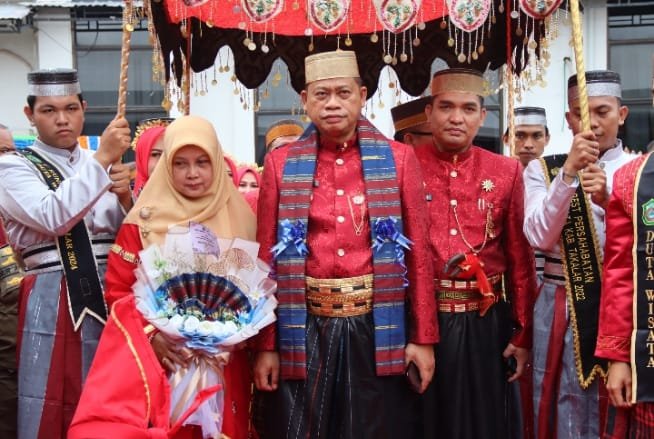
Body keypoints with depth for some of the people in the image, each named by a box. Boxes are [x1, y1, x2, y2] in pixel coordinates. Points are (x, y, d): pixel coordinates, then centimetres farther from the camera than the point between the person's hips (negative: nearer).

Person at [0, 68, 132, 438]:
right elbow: (54, 217, -21)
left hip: (110, 295, 4)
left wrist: (125, 198, -9)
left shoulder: (100, 165, 12)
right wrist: (102, 159, -21)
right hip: (53, 301, -4)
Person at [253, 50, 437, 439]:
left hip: (378, 327, 0)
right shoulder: (281, 164, 3)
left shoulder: (399, 159, 2)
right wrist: (266, 345, -2)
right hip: (304, 329, 1)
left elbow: (418, 253, 1)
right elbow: (267, 257, 2)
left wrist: (423, 337, -3)